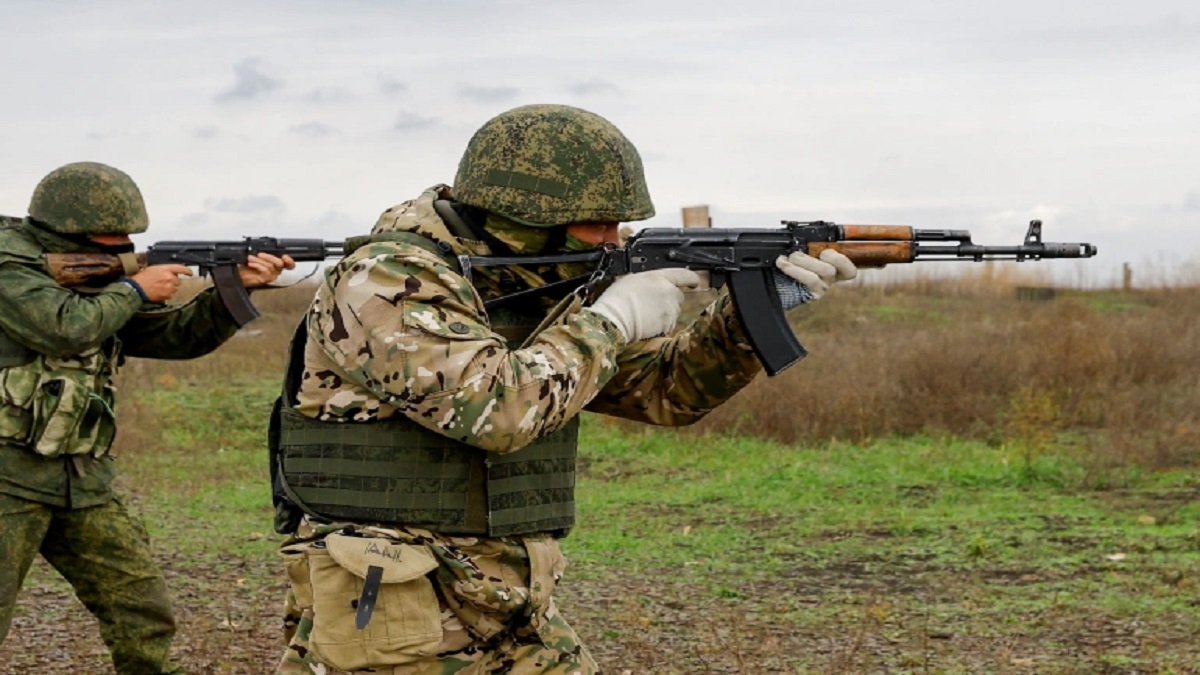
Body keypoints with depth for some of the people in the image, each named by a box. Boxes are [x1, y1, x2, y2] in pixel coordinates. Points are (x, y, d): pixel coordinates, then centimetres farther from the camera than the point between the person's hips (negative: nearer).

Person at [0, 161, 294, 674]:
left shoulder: (96, 280, 15)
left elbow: (178, 335, 14)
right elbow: (63, 329, -23)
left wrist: (238, 285, 1)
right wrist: (135, 289, -8)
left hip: (83, 480, 8)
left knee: (144, 617, 6)